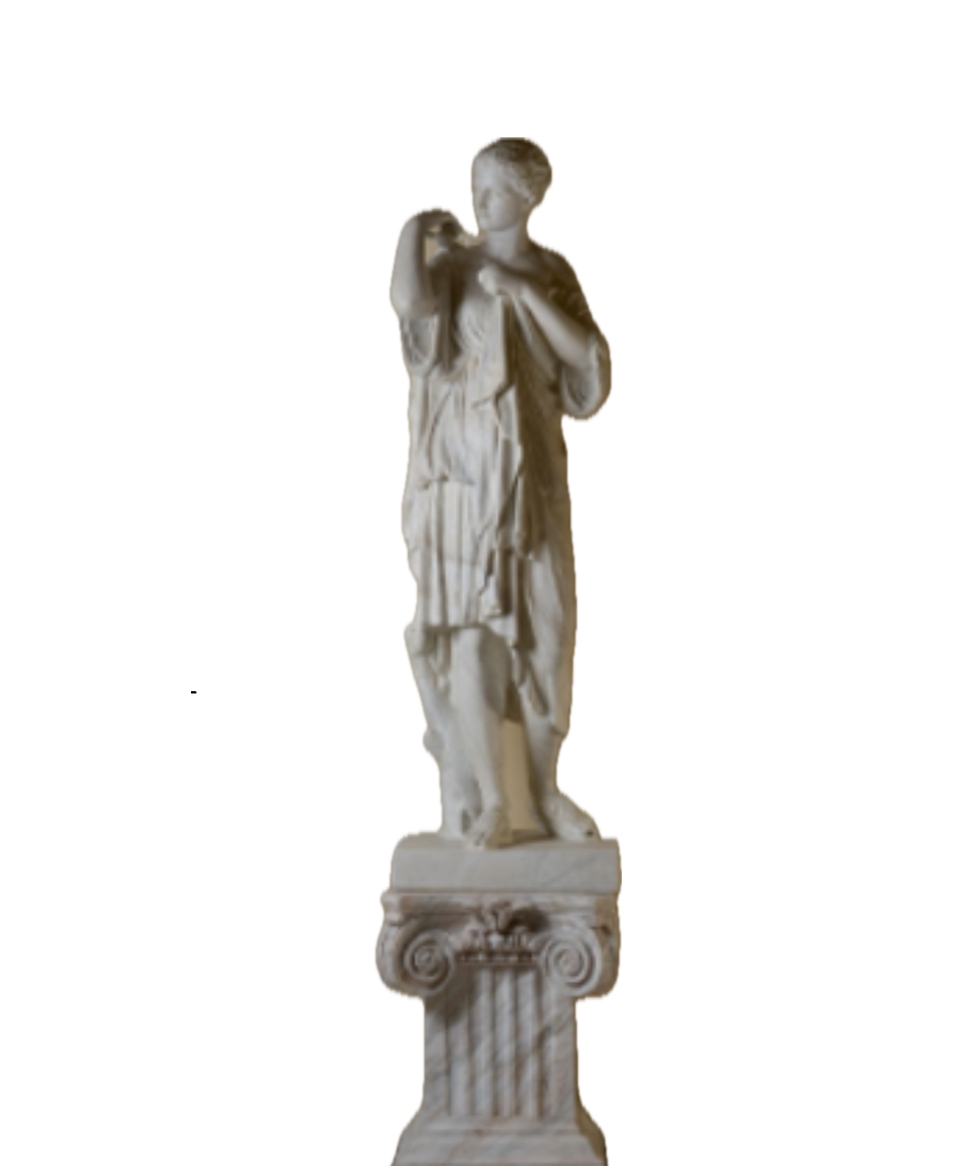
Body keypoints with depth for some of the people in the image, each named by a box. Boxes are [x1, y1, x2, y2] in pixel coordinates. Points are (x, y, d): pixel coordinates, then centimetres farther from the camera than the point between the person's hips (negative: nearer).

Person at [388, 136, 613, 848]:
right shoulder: (451, 265, 0)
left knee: (546, 628, 3)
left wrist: (523, 290, -11)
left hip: (534, 475, 3)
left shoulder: (556, 275, 9)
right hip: (461, 472, -2)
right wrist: (417, 225, -11)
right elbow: (408, 301, -23)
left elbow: (592, 362, -6)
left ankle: (547, 790, 17)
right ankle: (487, 800, 6)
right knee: (470, 630, -3)